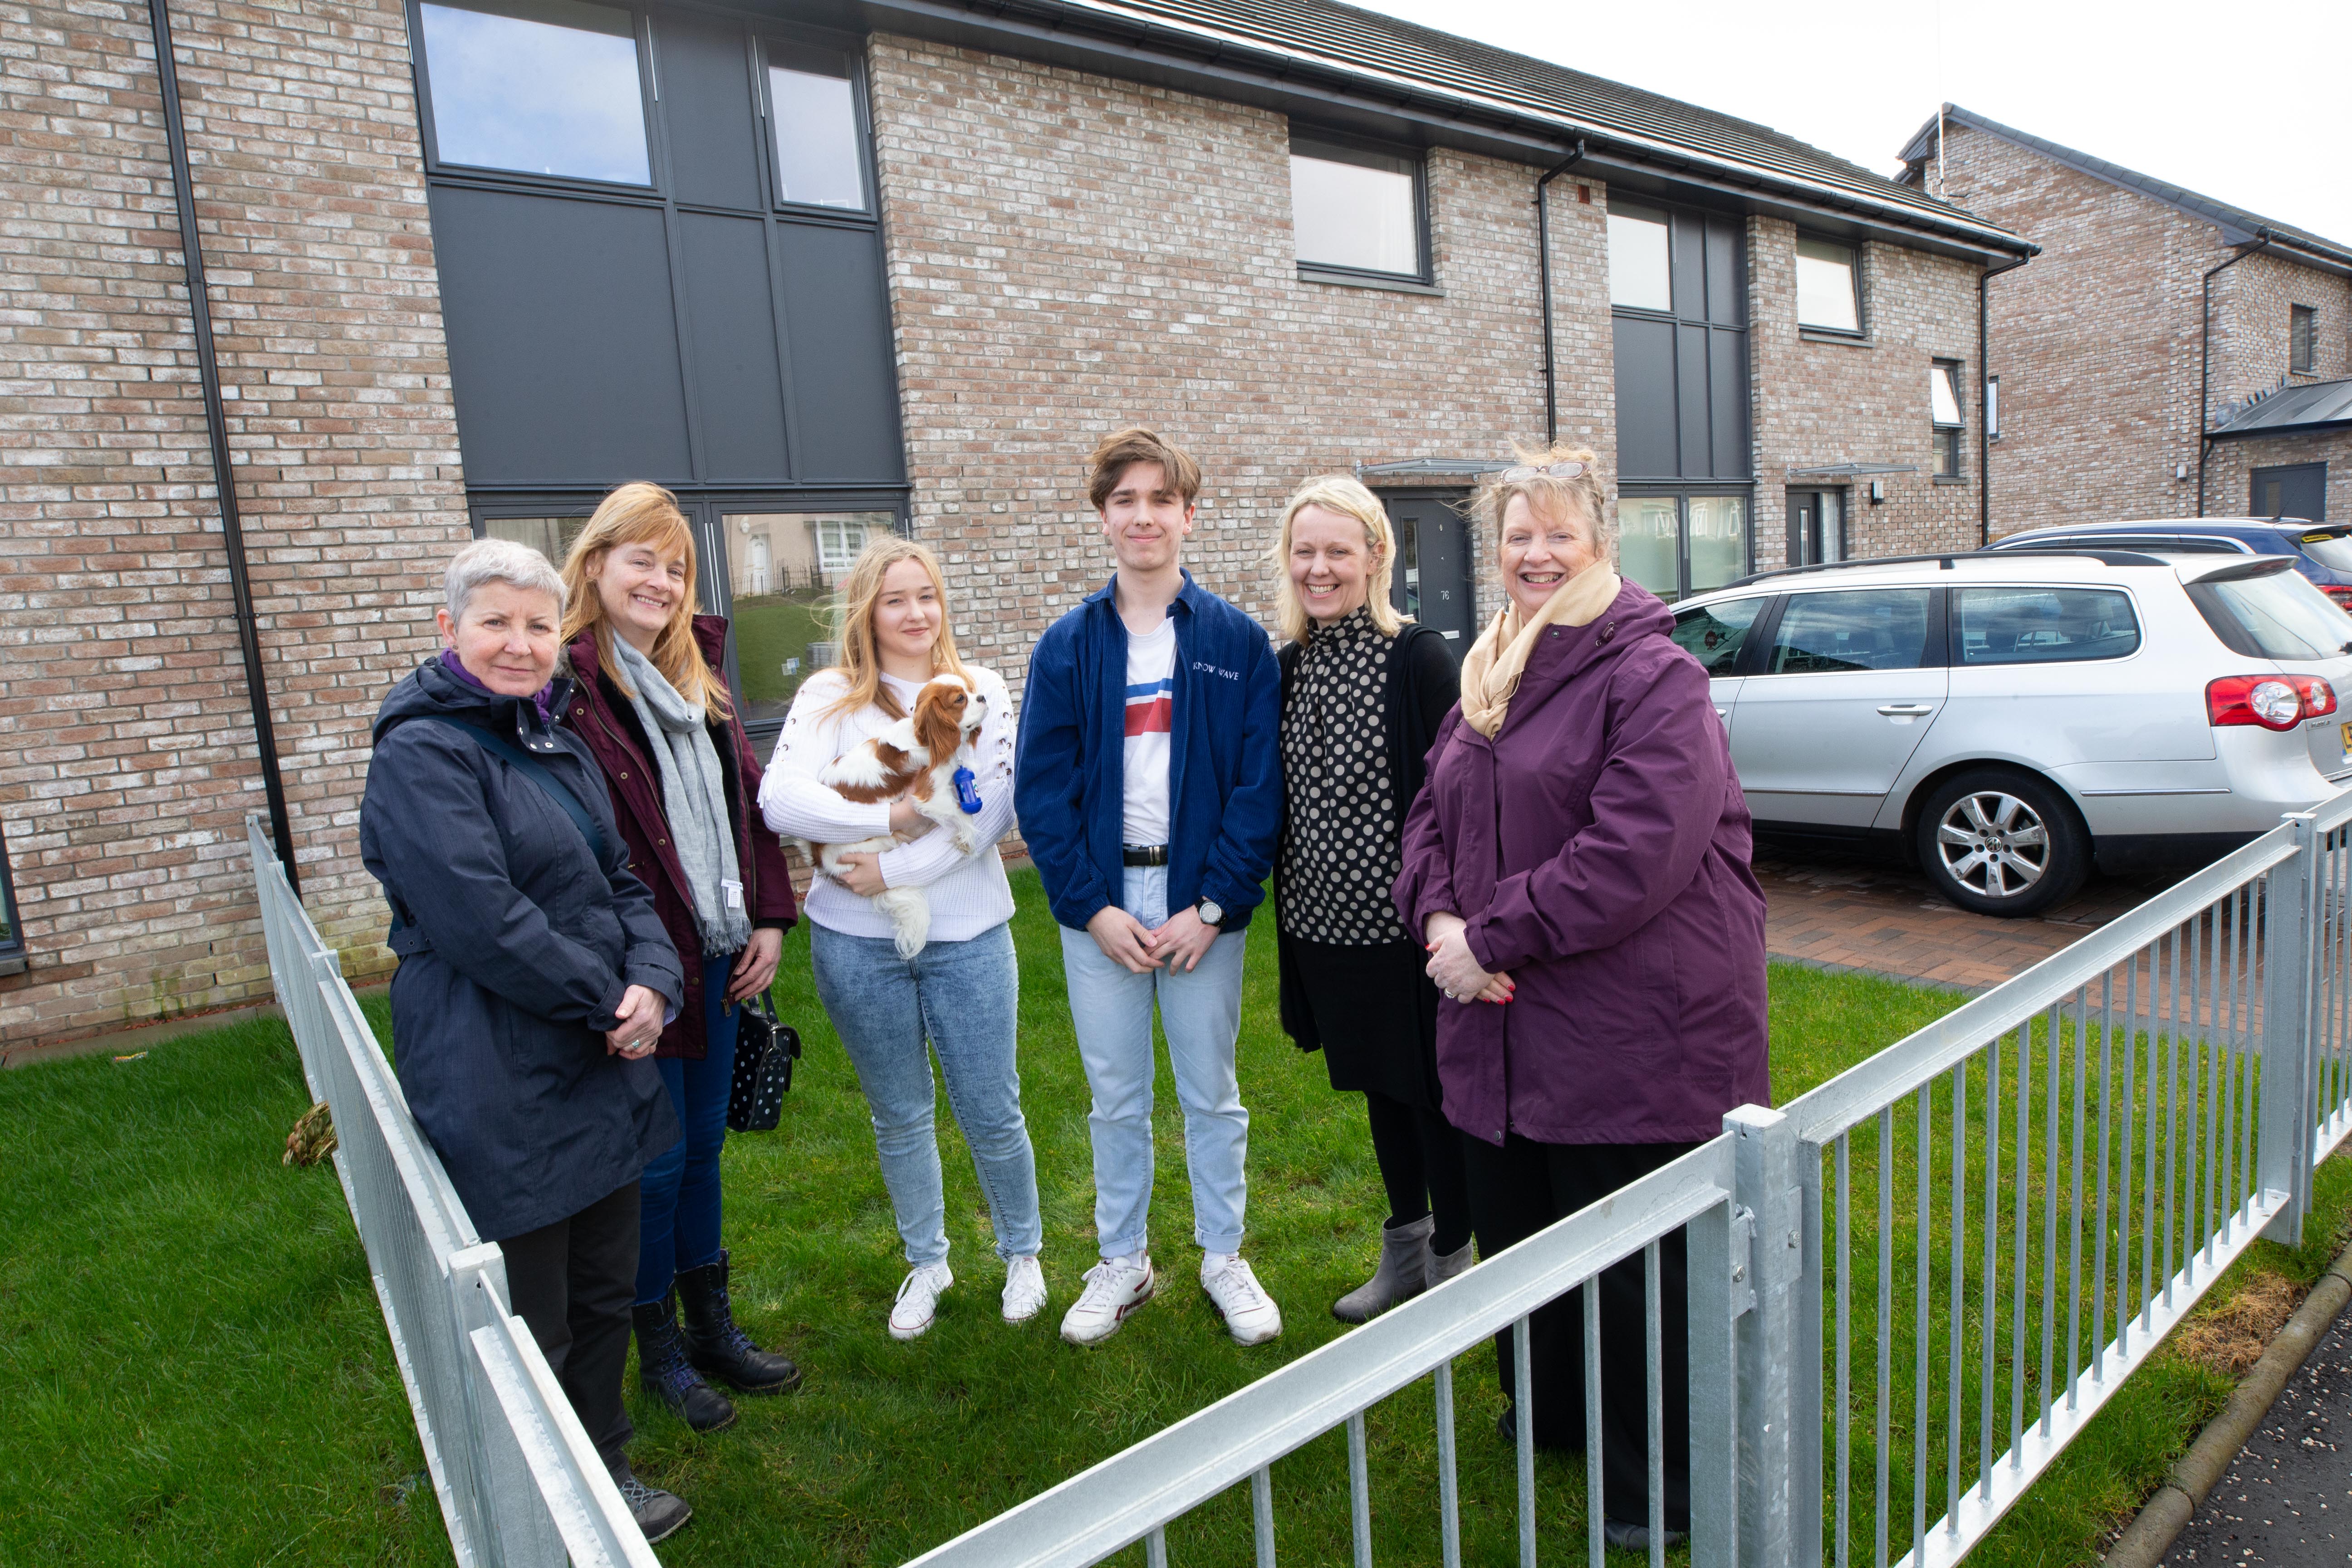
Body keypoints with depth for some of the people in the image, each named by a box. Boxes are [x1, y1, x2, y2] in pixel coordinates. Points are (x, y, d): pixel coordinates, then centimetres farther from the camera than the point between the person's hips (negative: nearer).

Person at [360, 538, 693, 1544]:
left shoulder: (558, 747, 12)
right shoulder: (421, 754, -14)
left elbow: (623, 881, 10)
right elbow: (482, 922, -23)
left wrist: (655, 982, -8)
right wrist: (609, 1003, -15)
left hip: (603, 1074, 8)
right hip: (503, 1092, -8)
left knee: (605, 1299, 21)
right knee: (527, 1335, 8)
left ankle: (603, 1478, 41)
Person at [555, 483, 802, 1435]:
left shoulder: (697, 675, 11)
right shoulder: (566, 685, -14)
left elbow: (747, 797, 13)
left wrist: (769, 917, 7)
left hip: (718, 958, 7)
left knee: (704, 1146, 18)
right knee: (658, 1161, 7)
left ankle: (713, 1327, 35)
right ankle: (659, 1348, 29)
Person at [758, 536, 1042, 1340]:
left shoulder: (984, 692, 1)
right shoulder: (828, 696, -1)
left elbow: (994, 811, -10)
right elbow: (780, 800, -14)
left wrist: (896, 867, -16)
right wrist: (892, 818, -19)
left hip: (967, 936, 0)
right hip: (857, 943, 1)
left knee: (992, 1113, 8)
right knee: (900, 1117, 16)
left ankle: (1023, 1253, 34)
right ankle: (926, 1263, 38)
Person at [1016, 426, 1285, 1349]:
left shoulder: (1237, 642, -1)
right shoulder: (1066, 647, 2)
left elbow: (1259, 785, -5)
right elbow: (1041, 790, -1)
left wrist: (1211, 905, -12)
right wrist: (1093, 907, -10)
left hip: (1201, 903, -1)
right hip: (1100, 905, 1)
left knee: (1212, 1094, 12)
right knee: (1115, 1099, 14)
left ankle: (1224, 1260, 31)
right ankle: (1122, 1263, 32)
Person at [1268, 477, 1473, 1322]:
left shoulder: (1417, 656, -12)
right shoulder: (1290, 665, 7)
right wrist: (1289, 900, 13)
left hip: (1404, 924, -6)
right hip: (1326, 919, 6)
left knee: (1432, 1091, 8)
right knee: (1379, 1086, 20)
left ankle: (1451, 1264, 28)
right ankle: (1403, 1253, 38)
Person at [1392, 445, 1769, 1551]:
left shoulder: (1652, 677, -13)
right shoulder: (1490, 679, 13)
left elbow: (1636, 851, -24)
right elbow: (1433, 814, 13)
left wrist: (1492, 936, -20)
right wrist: (1439, 917, -6)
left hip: (1634, 1036, -8)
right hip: (1505, 1033, 8)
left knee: (1637, 1268, 6)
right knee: (1516, 1231, 22)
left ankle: (1660, 1489, 30)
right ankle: (1555, 1414, 47)